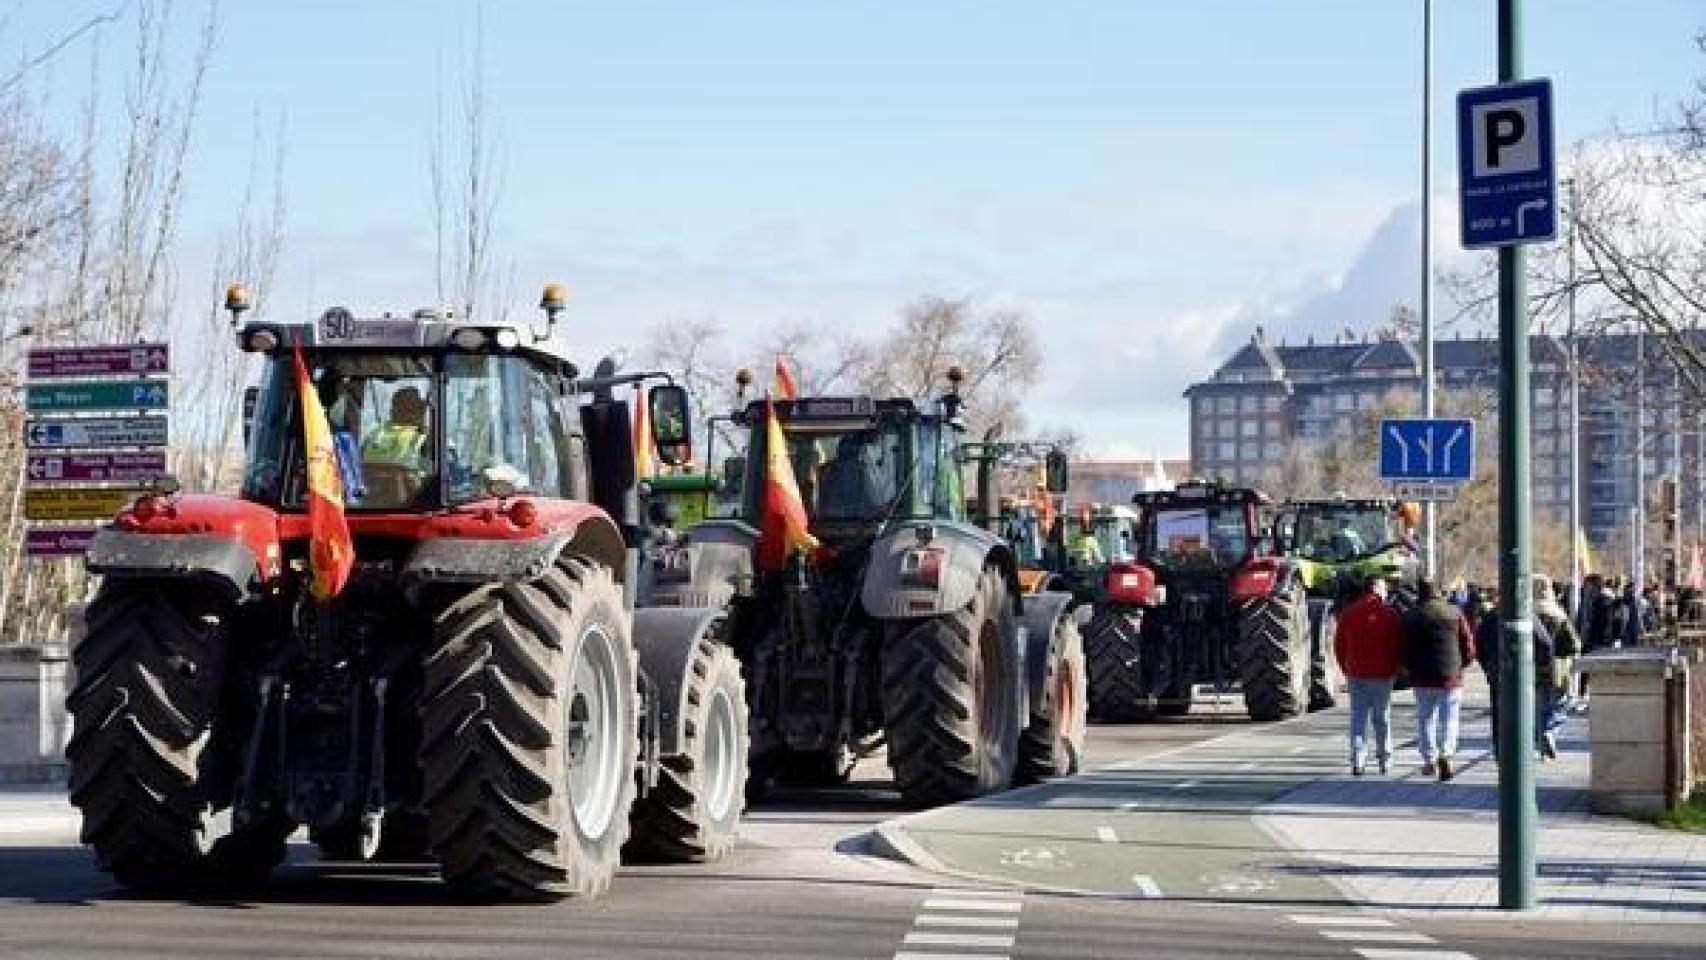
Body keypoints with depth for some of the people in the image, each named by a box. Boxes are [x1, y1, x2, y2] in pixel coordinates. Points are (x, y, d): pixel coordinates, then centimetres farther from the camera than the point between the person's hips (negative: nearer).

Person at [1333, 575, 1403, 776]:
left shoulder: (1349, 613, 4)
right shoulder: (1389, 614, -5)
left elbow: (1339, 645, 6)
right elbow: (1397, 645, -5)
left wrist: (1346, 669, 14)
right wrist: (1394, 669, 6)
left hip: (1356, 674, 2)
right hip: (1382, 674, -2)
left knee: (1358, 717, 4)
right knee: (1382, 718, 9)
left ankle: (1357, 759, -7)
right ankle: (1384, 760, 14)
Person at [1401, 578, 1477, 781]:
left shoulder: (1412, 617, 0)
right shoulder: (1454, 613, 2)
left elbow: (1405, 652, -1)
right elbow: (1469, 649, 2)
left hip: (1423, 678, 0)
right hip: (1451, 676, 0)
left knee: (1425, 719, 13)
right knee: (1449, 719, 3)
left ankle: (1429, 760, 15)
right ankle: (1446, 753, -19)